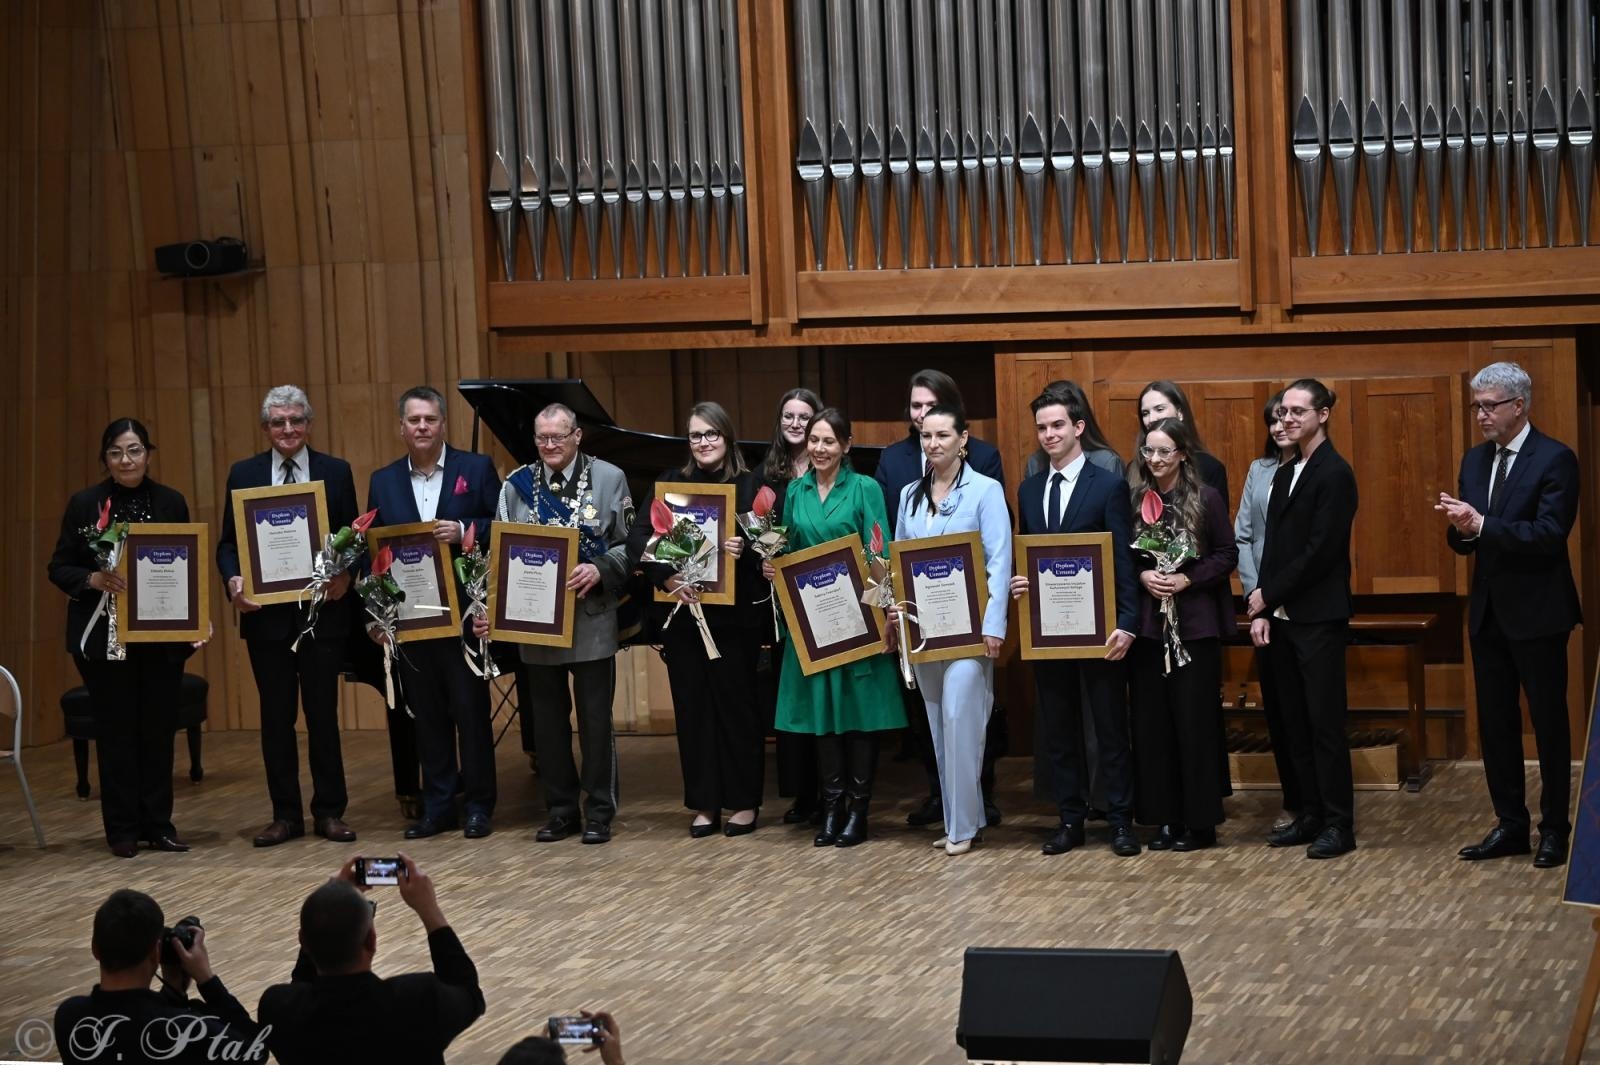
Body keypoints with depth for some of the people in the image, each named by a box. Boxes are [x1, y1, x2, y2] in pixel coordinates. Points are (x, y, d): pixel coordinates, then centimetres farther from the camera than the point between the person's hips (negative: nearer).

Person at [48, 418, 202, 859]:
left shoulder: (172, 502, 5)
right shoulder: (85, 504, -1)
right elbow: (60, 568, -1)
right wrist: (94, 579, -21)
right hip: (105, 636, -2)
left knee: (159, 730, 5)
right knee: (116, 731, 2)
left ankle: (158, 825, 14)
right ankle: (122, 830, 9)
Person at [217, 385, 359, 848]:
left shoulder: (335, 472, 4)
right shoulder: (244, 475, 6)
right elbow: (228, 543, 5)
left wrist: (345, 574, -16)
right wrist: (234, 581, -14)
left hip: (322, 610, -1)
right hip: (266, 612, 1)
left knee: (323, 713, 4)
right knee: (276, 715, 6)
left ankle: (329, 812, 12)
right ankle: (285, 814, 14)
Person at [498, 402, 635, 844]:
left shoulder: (609, 478, -1)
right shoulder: (518, 484, 5)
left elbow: (629, 545, -1)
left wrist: (600, 570, -19)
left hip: (592, 617, -3)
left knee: (595, 718, 2)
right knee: (548, 719, 9)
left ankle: (599, 812, 11)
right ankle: (560, 810, 19)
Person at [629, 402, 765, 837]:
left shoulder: (750, 486, 0)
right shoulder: (669, 484, 7)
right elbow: (637, 538, -3)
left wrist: (745, 550, -26)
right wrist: (666, 574, -19)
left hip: (734, 615, -3)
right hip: (682, 612, 3)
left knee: (736, 703, 3)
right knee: (692, 707, 6)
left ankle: (744, 801, 14)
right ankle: (705, 804, 13)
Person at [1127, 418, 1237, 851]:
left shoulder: (1206, 499, -3)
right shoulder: (1133, 499, 5)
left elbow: (1227, 555, -2)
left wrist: (1186, 579, -14)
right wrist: (1142, 576, -10)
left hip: (1195, 624, -3)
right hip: (1147, 622, 3)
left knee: (1195, 721, 0)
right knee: (1151, 722, 4)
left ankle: (1200, 822, 7)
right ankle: (1164, 819, 12)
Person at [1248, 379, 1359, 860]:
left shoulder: (1335, 474, -10)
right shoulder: (1284, 474, 15)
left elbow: (1321, 550, -16)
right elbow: (1273, 546, 12)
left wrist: (1269, 595, -11)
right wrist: (1262, 609, 3)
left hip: (1319, 618, -8)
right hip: (1282, 617, 8)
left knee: (1325, 723, -4)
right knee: (1296, 723, 10)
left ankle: (1339, 824, 2)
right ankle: (1311, 815, 17)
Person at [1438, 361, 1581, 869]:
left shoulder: (1555, 460, -12)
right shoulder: (1474, 461, 9)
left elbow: (1550, 534, -22)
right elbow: (1463, 540, 10)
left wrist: (1482, 525, -26)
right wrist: (1461, 529, -14)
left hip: (1537, 612, -7)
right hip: (1488, 612, 7)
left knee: (1549, 722, 3)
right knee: (1495, 723, 10)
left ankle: (1554, 830, 11)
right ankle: (1510, 825, 19)